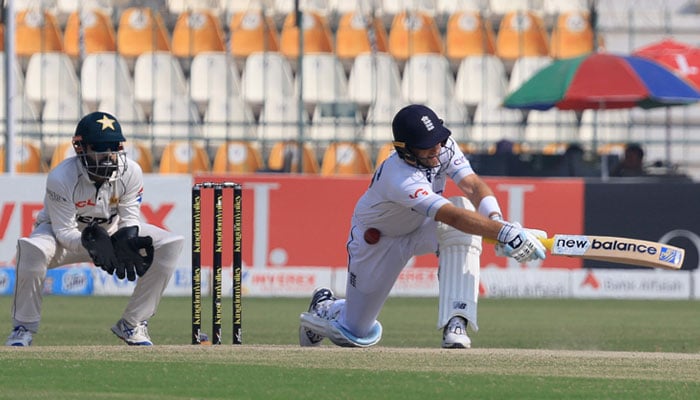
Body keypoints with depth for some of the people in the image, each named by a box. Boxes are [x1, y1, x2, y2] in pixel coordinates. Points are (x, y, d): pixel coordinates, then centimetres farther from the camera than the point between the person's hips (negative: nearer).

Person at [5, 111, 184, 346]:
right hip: (68, 235, -4)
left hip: (112, 231, 4)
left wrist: (127, 242, -36)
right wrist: (90, 242, -47)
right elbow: (65, 231, -27)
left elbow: (129, 219, -12)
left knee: (170, 245, -15)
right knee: (32, 248, -39)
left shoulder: (131, 173, -19)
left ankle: (132, 325, -5)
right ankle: (23, 328, -19)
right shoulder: (61, 178, -29)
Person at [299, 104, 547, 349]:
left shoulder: (444, 147, -22)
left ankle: (455, 323, -32)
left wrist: (496, 220, -52)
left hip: (421, 227, 5)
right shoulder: (400, 180, -42)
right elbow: (454, 217, -52)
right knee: (356, 335, 2)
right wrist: (503, 232, -63)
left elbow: (473, 186, -31)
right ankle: (324, 307, 42)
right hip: (376, 242, -5)